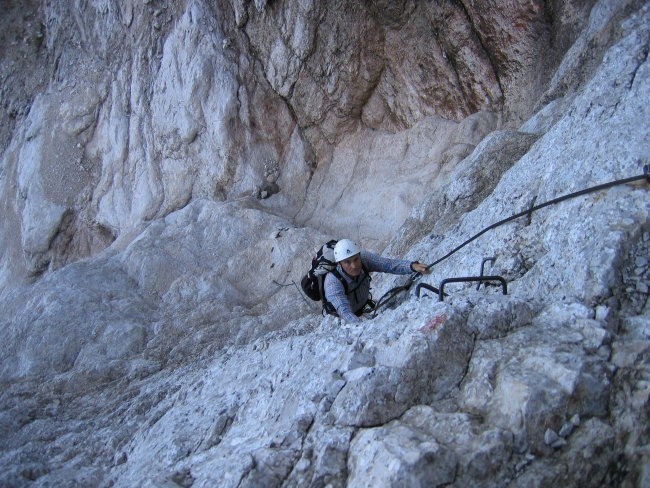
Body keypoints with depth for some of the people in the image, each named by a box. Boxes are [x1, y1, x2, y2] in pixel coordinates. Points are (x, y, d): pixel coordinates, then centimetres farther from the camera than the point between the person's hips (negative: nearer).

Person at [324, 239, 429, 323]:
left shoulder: (363, 258, -24)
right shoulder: (333, 281, -38)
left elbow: (389, 264, -30)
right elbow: (344, 311, -47)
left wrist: (412, 266, -49)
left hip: (362, 310, 6)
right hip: (340, 320, -5)